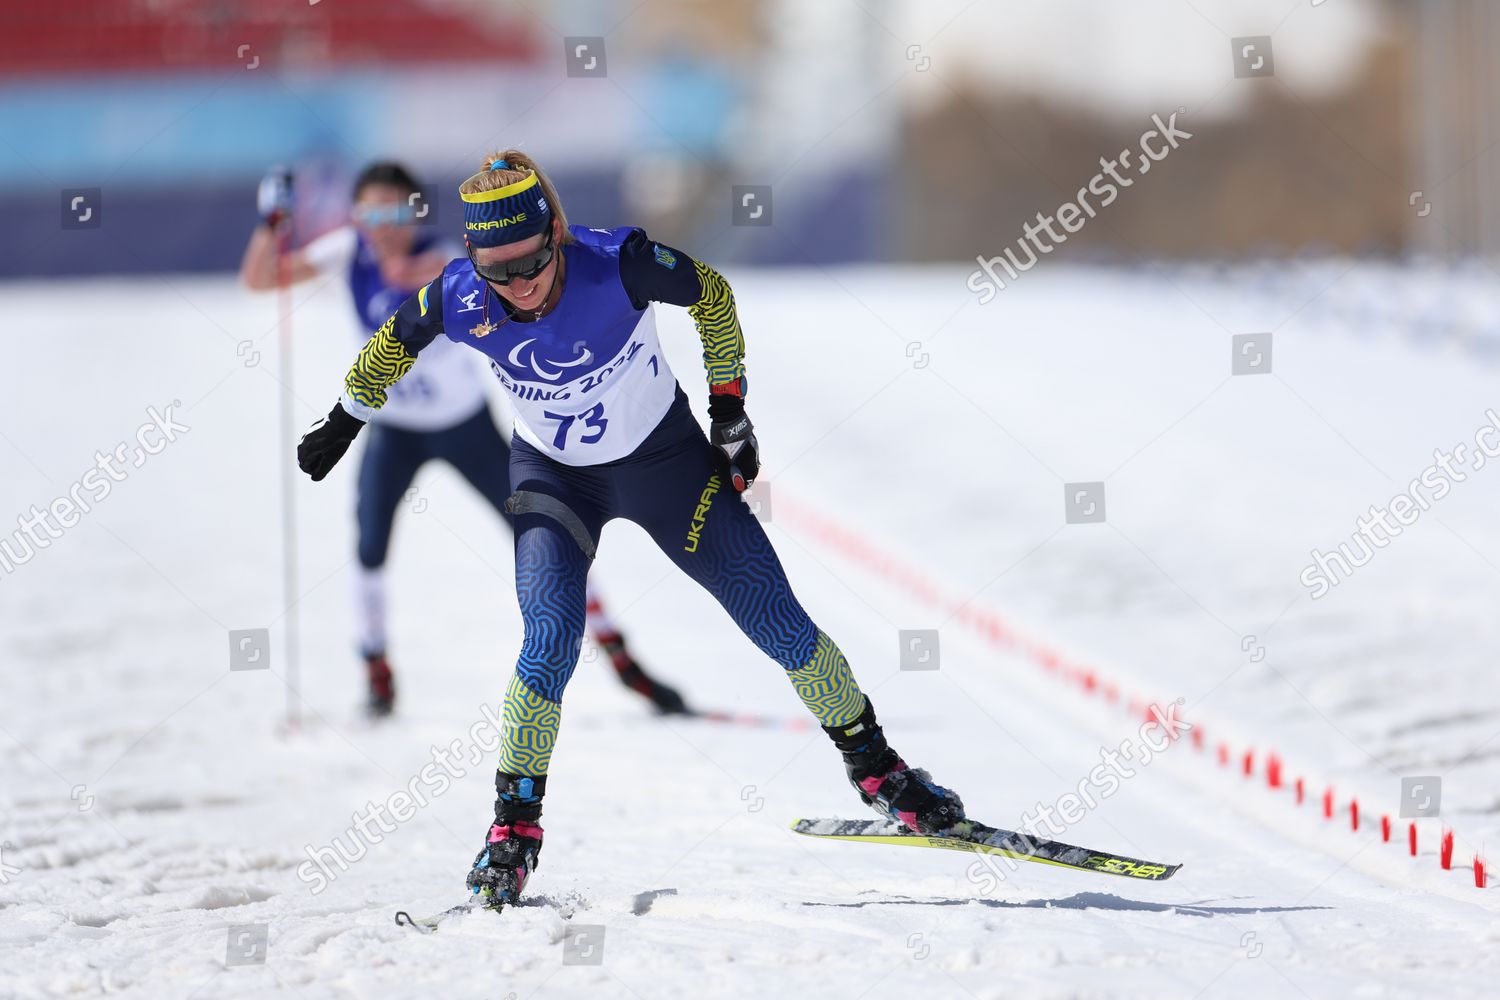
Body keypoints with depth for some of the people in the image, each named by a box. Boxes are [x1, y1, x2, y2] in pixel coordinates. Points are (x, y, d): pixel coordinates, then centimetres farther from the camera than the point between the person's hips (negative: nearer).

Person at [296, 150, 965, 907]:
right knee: (551, 639, -20)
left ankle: (871, 762, 22)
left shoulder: (617, 266, -31)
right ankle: (515, 827, -6)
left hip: (665, 459, -1)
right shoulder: (459, 302, -25)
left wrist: (727, 404, -5)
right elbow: (395, 342, -1)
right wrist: (346, 419, 11)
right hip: (553, 474, 1)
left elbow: (713, 296, -11)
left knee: (775, 620, 1)